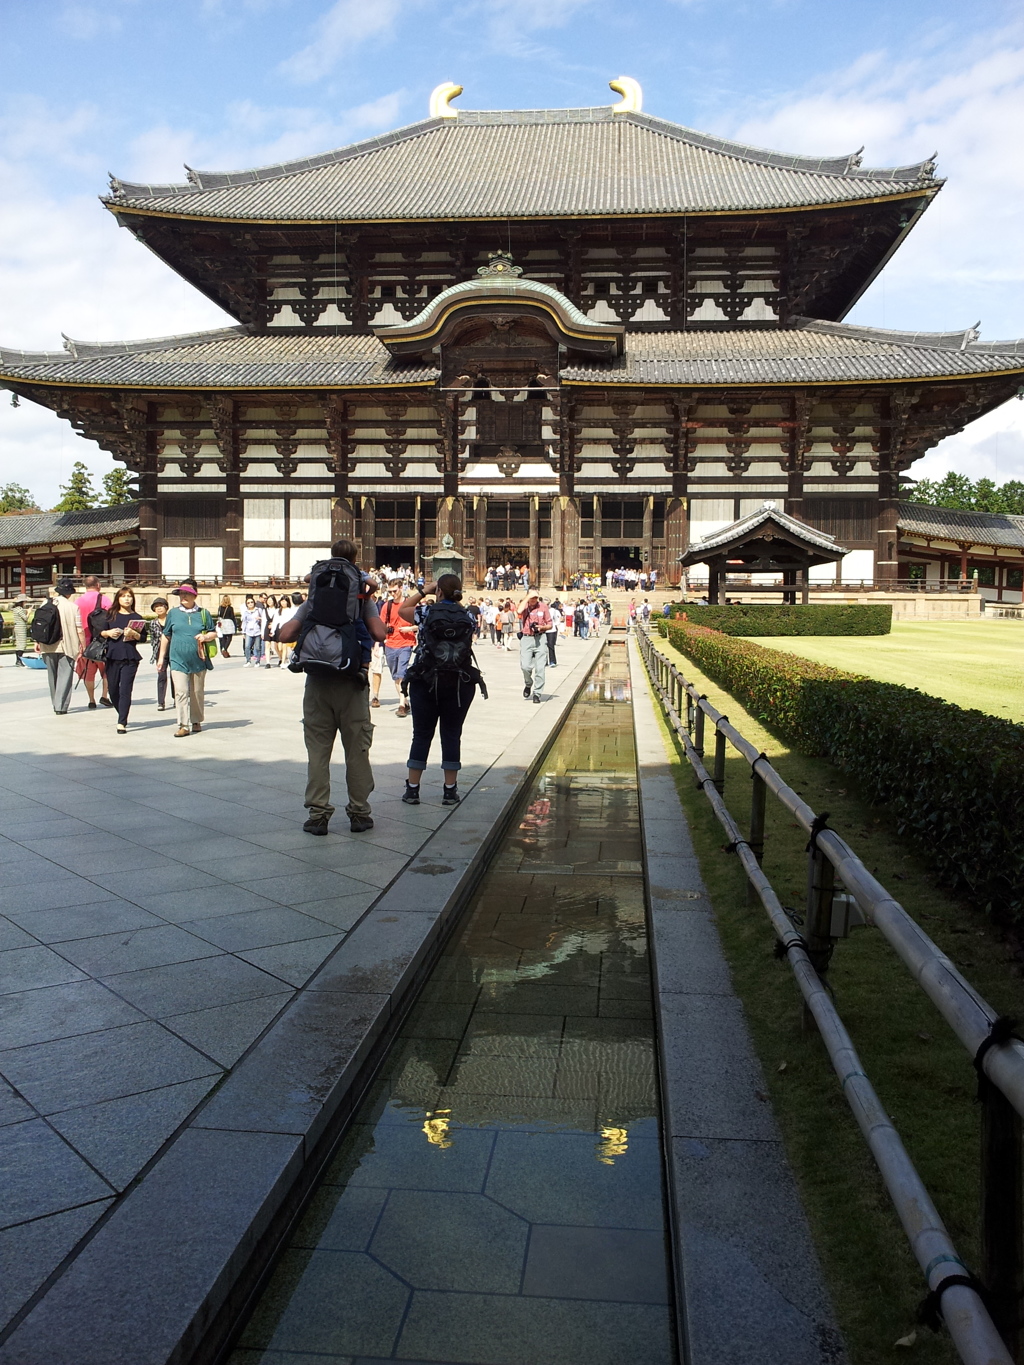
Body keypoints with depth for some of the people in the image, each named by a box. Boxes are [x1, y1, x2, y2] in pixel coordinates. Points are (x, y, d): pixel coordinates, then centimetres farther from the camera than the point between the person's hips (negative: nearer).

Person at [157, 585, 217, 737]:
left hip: (198, 660, 1)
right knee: (180, 692, -10)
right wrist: (161, 657, 13)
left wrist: (205, 636, -10)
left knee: (197, 693, 9)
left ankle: (196, 722, 25)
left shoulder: (203, 613, 7)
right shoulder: (173, 613, 8)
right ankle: (183, 725, -7)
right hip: (178, 660, -1)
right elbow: (166, 636, 14)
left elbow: (214, 633, 12)